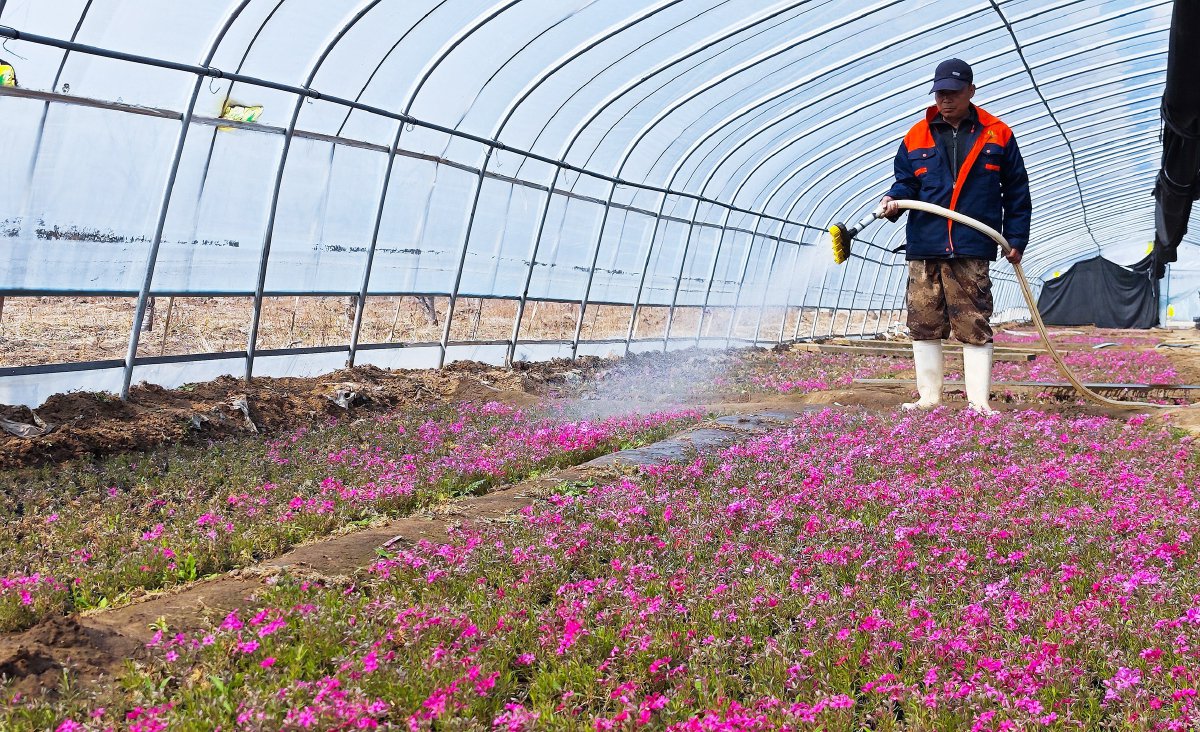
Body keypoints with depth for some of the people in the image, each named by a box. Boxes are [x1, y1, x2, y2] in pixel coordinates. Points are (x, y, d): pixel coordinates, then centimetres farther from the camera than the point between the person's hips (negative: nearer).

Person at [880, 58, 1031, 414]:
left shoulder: (997, 135, 8)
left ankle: (979, 401, 1)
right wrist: (894, 199, -7)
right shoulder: (916, 137, 12)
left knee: (975, 327, -4)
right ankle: (929, 398, 13)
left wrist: (1016, 239, 7)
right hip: (924, 249, 3)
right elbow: (906, 182, 17)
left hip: (973, 250, -2)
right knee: (924, 325, 4)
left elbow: (1017, 192, 11)